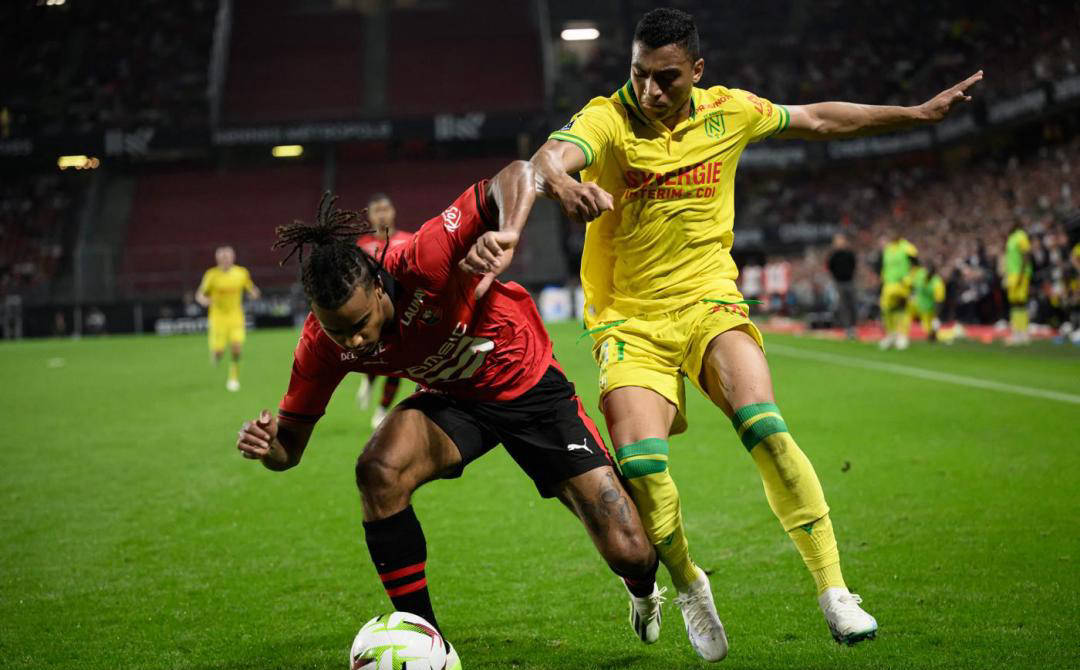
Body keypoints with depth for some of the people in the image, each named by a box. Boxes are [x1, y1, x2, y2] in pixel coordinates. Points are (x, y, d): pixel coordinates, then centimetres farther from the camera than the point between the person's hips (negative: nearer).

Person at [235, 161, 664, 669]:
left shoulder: (423, 262, -35)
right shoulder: (324, 343, -21)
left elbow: (516, 174, -36)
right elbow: (289, 448, -11)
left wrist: (506, 234, -56)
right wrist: (265, 444, -35)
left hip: (530, 384, -3)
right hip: (452, 400, 3)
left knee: (629, 552, -8)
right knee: (379, 471, -32)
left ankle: (644, 590, 36)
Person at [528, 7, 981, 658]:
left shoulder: (728, 111, 1)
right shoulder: (608, 118, -11)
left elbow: (819, 120, 17)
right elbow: (547, 159, -32)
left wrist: (918, 112, 21)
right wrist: (564, 184, -56)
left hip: (709, 304, 2)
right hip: (630, 321, -1)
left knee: (764, 428, -23)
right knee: (639, 465, -19)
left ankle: (833, 588, -12)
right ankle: (688, 585, 10)